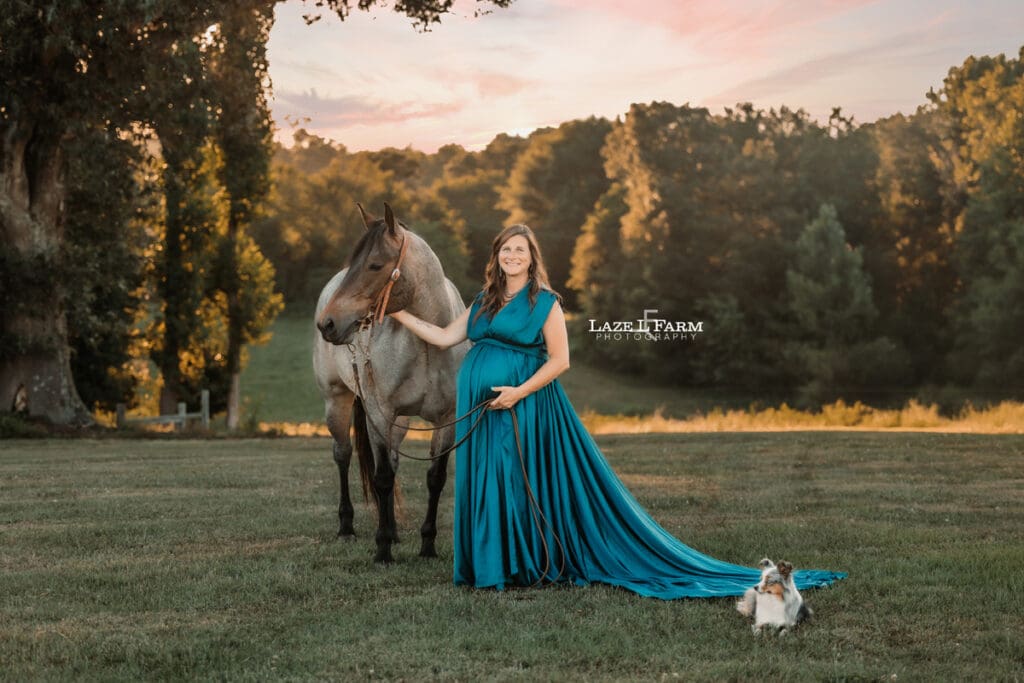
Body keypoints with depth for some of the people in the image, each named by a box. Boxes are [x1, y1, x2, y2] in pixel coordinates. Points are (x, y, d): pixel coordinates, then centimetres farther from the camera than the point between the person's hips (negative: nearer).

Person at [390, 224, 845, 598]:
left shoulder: (545, 303, -3)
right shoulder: (484, 303, 14)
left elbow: (559, 361, -8)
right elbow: (445, 337, 15)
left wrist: (519, 391, -17)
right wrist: (400, 314, 11)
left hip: (526, 408, -6)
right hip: (481, 412, 6)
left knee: (523, 484, -5)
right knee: (485, 484, 6)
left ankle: (532, 567, 4)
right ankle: (495, 566, 14)